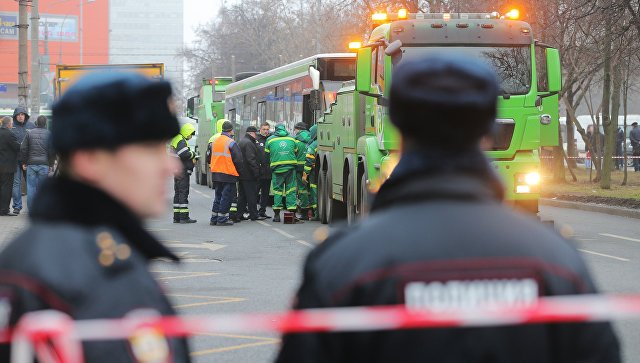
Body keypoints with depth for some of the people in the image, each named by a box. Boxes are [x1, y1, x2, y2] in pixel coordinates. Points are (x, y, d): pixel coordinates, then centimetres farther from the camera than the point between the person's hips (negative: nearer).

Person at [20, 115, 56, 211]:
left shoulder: (29, 133, 4)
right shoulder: (49, 134, -1)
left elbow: (23, 148, 4)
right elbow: (52, 151, -2)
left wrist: (24, 162, 12)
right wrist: (51, 164, 6)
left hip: (31, 164, 1)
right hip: (44, 164, -1)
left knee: (31, 187, 3)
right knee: (42, 188, 3)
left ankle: (31, 210, 3)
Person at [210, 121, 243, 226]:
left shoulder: (215, 141, 10)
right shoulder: (231, 143, -14)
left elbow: (210, 157, 19)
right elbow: (238, 159, -14)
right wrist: (239, 171, 0)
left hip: (216, 173, 7)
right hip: (228, 174, -7)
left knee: (218, 196, 16)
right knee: (227, 196, -1)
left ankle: (214, 218, 16)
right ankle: (222, 219, -2)